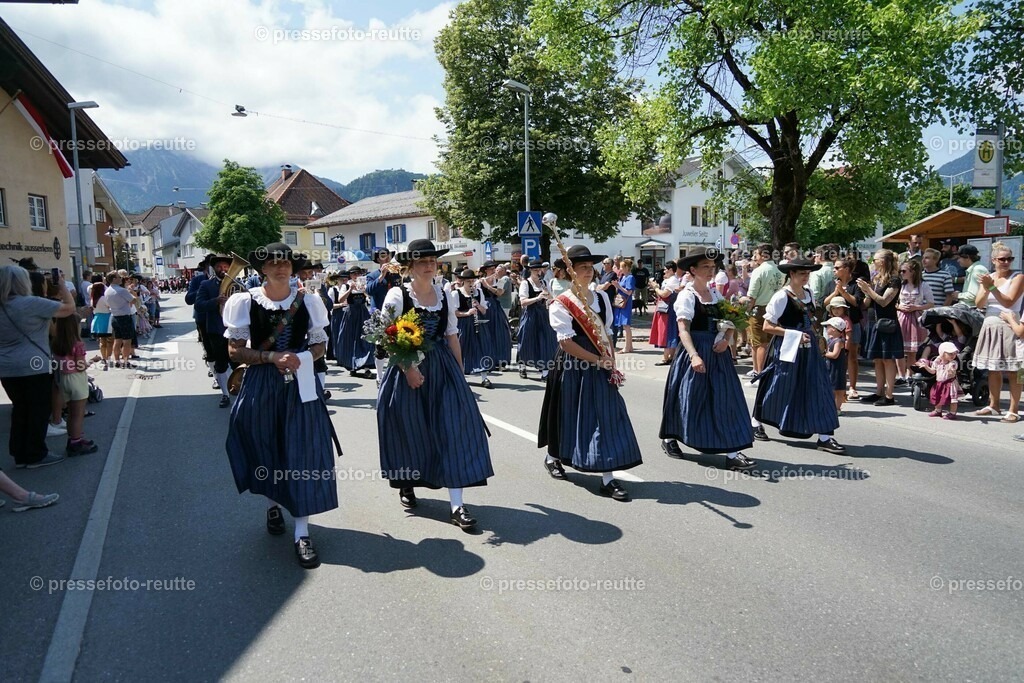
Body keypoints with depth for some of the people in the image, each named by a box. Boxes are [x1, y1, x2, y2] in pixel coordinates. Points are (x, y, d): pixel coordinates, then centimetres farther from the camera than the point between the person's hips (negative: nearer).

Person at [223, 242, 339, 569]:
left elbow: (320, 345, 9)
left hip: (300, 384, 0)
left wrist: (301, 358, -11)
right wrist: (272, 357, -16)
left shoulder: (308, 301, 3)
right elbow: (235, 350, -3)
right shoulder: (245, 301, -2)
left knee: (301, 452, -2)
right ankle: (274, 504, 40)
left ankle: (302, 532, 4)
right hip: (261, 385, 0)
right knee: (266, 448, 11)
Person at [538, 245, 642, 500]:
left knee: (606, 417, -2)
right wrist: (597, 360, -18)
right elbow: (566, 343, -17)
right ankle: (552, 457, 39)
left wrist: (612, 363, 1)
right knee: (569, 414, 10)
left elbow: (607, 334, 11)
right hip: (573, 366, -4)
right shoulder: (561, 304, -10)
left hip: (601, 367, 5)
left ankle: (608, 478, 1)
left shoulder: (602, 297, 8)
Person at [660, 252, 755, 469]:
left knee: (725, 399, 2)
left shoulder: (716, 293, 10)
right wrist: (694, 356, -31)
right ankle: (668, 438, 28)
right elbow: (683, 330, -19)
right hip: (696, 349, -6)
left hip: (717, 351, 6)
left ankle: (732, 452, 3)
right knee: (690, 397, 5)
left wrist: (726, 340, -8)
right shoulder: (687, 295, -9)